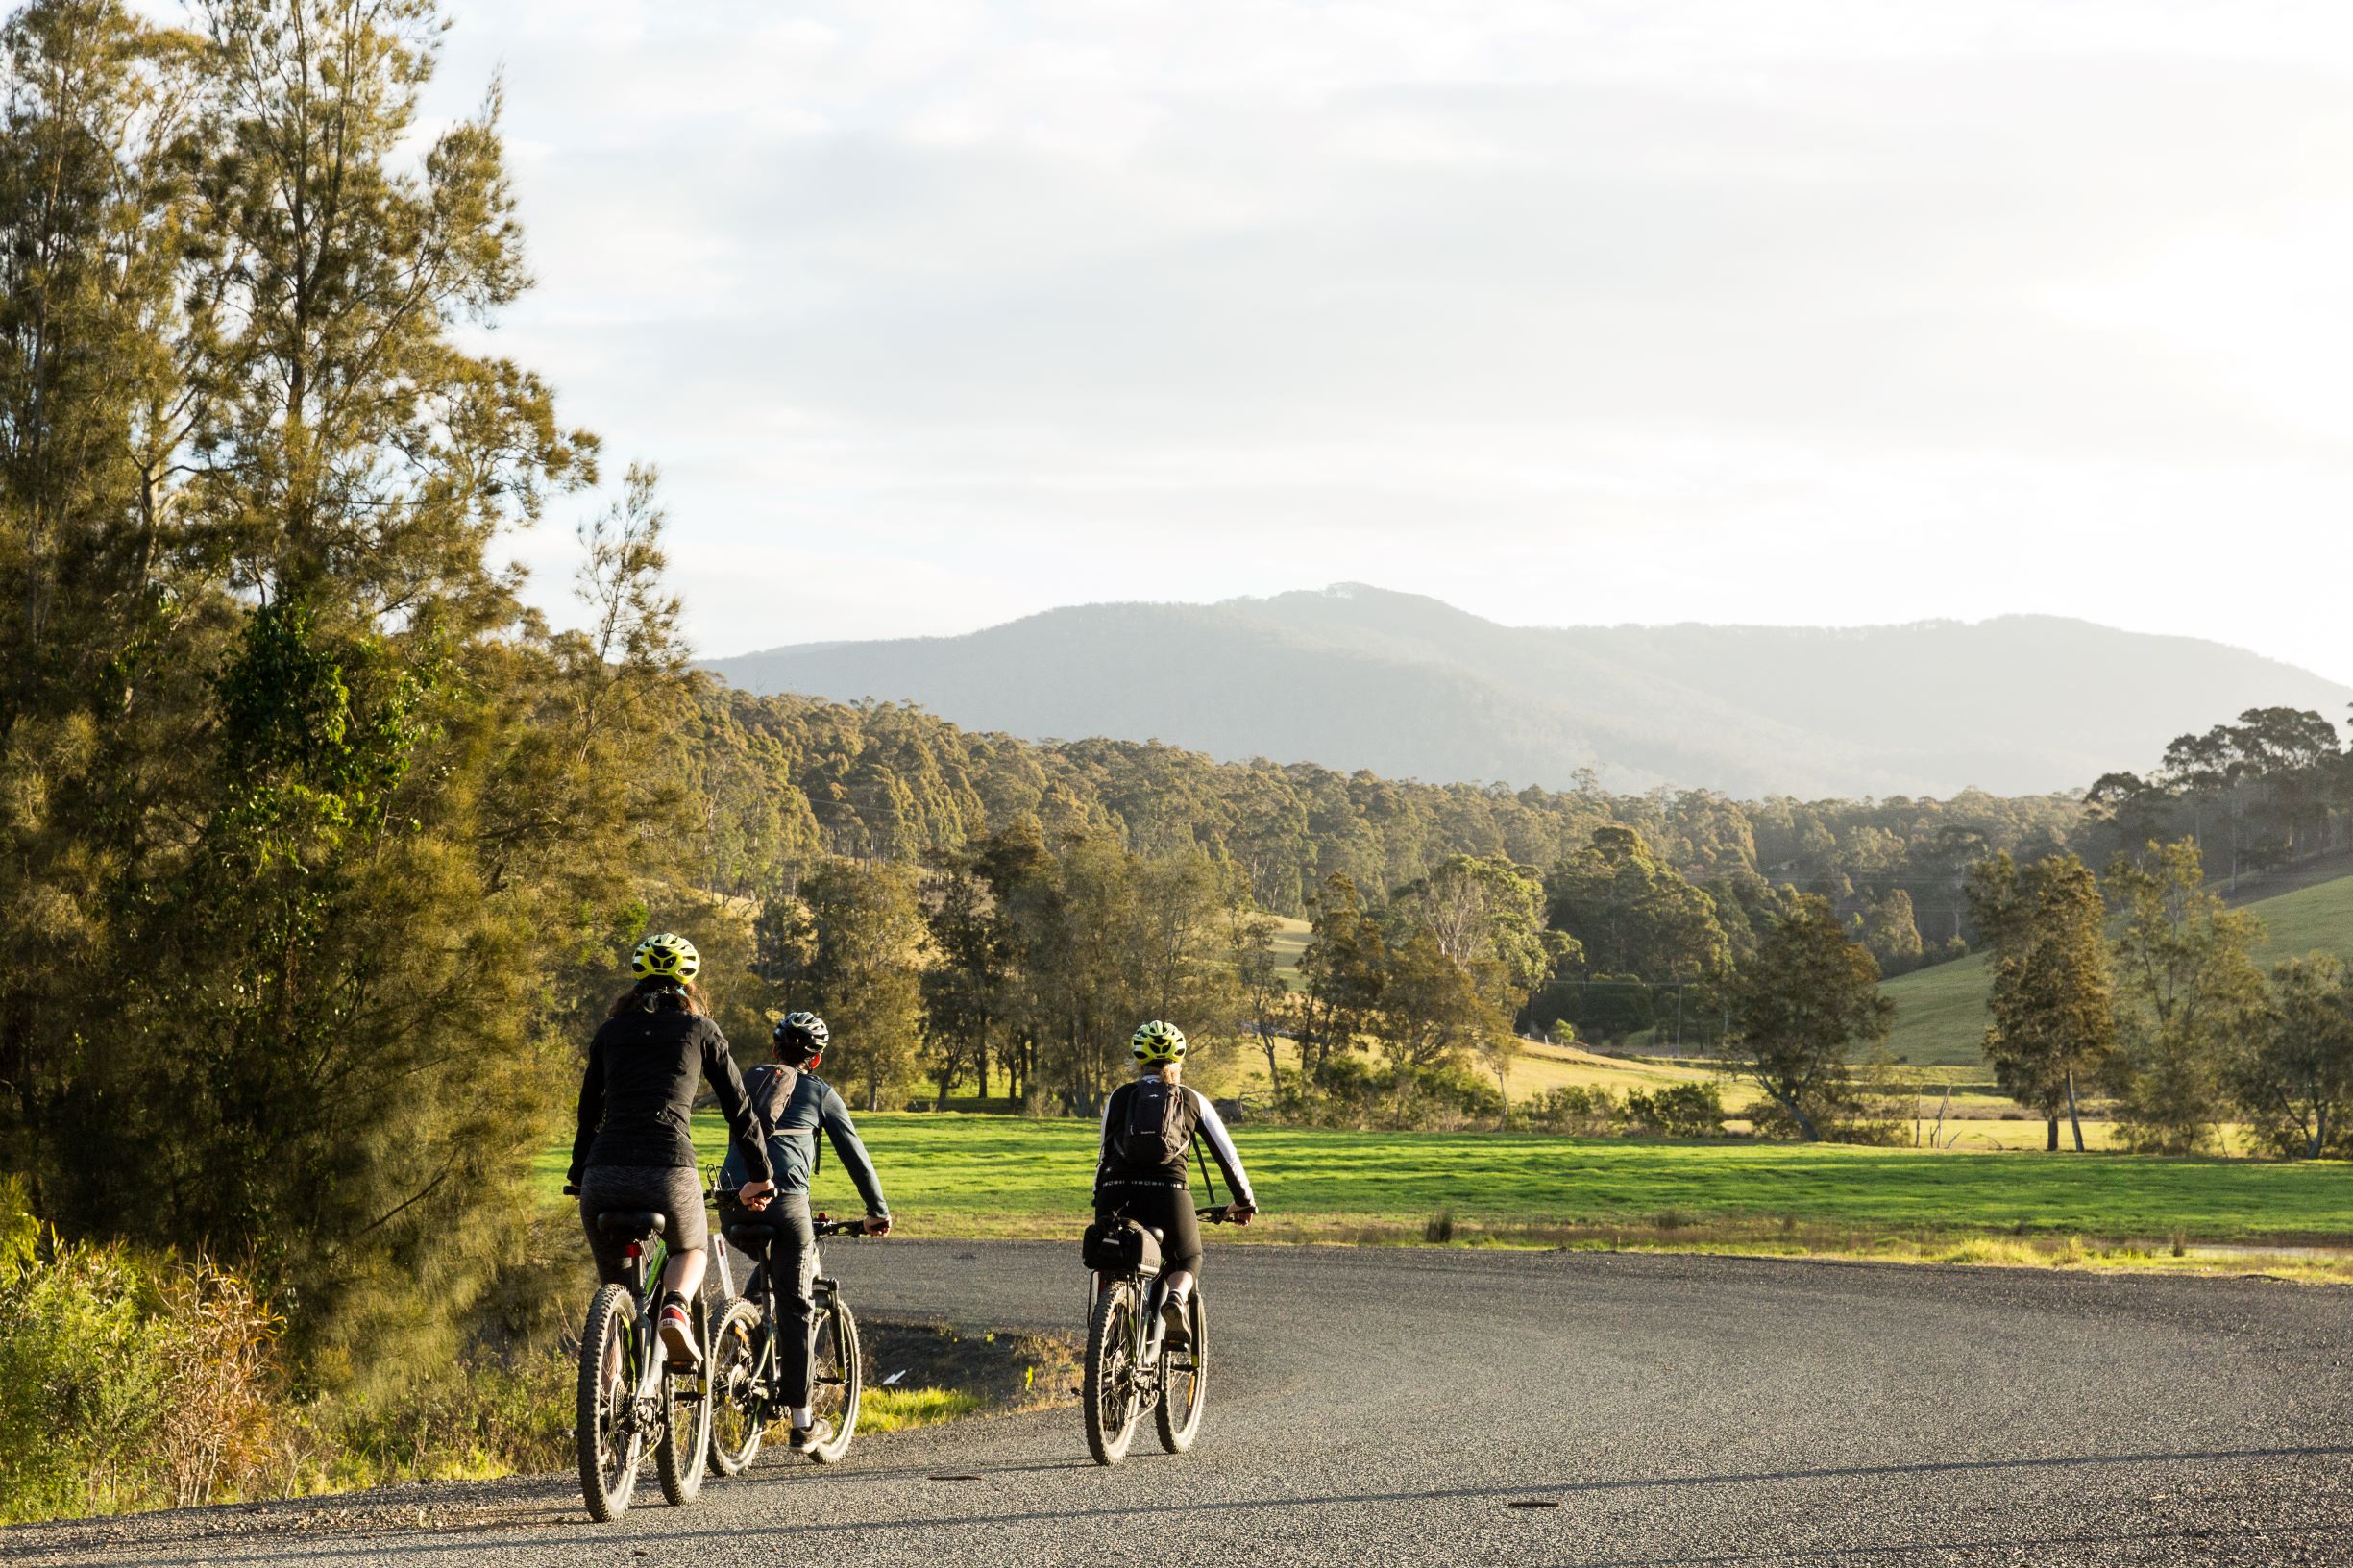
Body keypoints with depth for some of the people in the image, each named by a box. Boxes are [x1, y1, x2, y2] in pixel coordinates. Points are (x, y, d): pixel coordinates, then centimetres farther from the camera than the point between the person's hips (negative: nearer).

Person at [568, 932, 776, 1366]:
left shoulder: (610, 1031, 19)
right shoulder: (699, 1030, 13)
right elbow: (740, 1108, 15)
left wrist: (579, 1174, 38)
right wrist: (760, 1176, 25)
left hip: (604, 1175, 2)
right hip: (669, 1170, -2)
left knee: (614, 1284, 22)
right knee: (690, 1250, 27)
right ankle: (675, 1306, -4)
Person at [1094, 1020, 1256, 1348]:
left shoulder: (1119, 1097, 15)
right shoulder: (1193, 1101, 14)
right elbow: (1227, 1155, 18)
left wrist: (1099, 1197, 36)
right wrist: (1244, 1201, 32)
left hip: (1117, 1195, 1)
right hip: (1168, 1194, -1)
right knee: (1187, 1262, 24)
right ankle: (1176, 1297, -9)